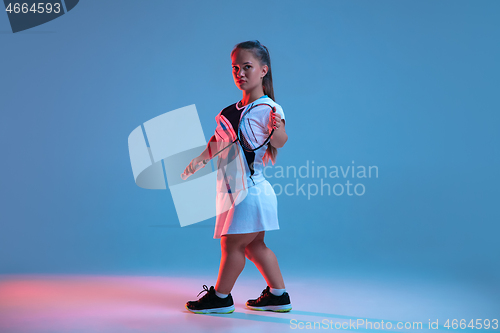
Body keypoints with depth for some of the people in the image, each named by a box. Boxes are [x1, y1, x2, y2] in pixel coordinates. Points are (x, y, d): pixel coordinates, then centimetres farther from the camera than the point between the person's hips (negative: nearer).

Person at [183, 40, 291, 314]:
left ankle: (220, 297, 16)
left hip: (251, 190, -9)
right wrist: (199, 159, 9)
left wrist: (277, 128, -46)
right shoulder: (232, 111, 11)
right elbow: (217, 142, 19)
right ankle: (278, 296, 26)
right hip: (236, 190, 9)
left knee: (231, 243, 0)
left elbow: (279, 142, -27)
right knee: (254, 245, 15)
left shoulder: (268, 108, -14)